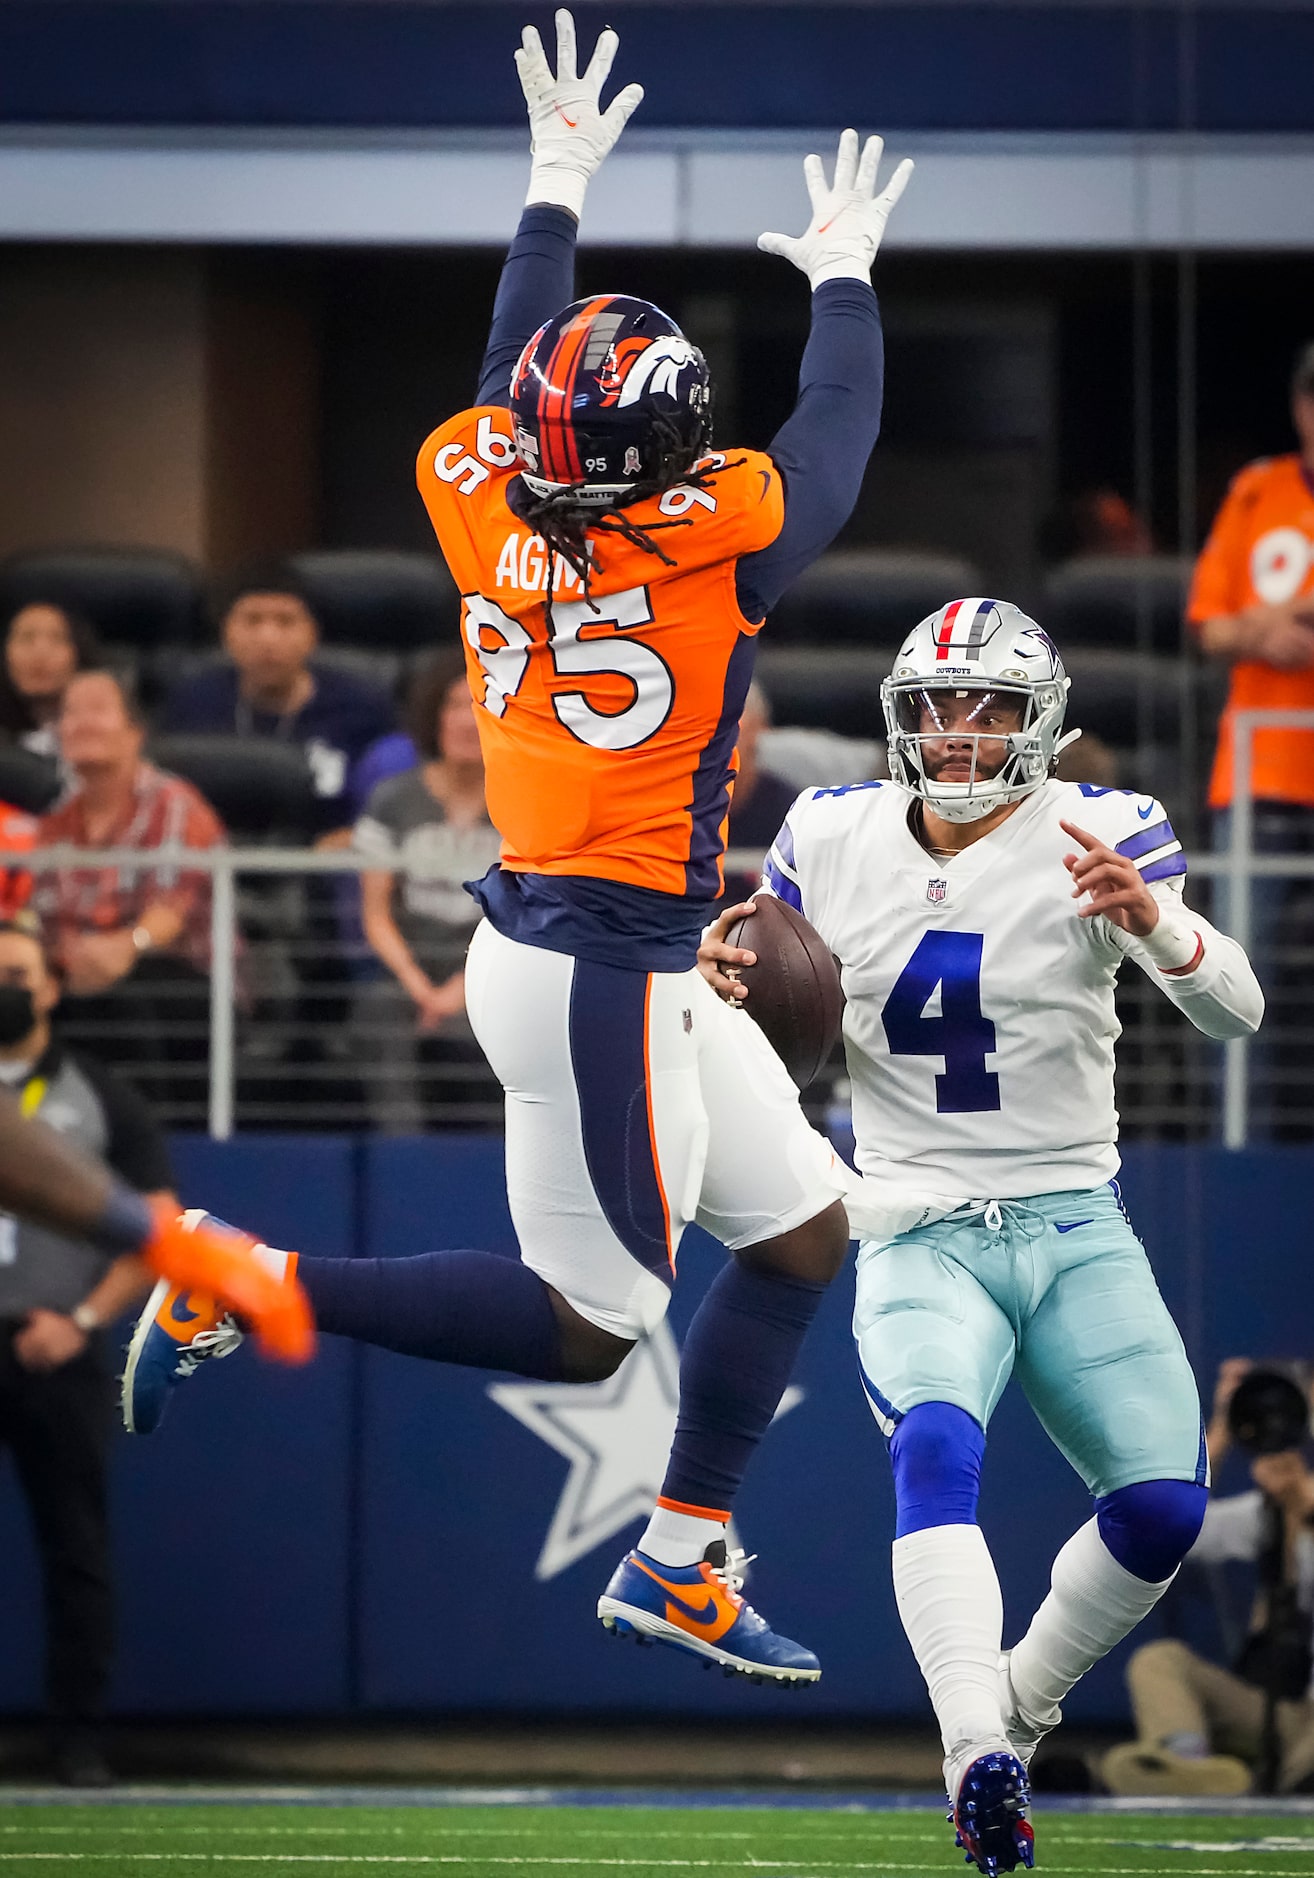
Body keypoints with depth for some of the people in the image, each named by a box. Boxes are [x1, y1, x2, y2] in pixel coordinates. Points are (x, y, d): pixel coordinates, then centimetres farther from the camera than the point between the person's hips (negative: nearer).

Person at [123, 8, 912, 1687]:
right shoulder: (710, 541, -17)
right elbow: (836, 432, 2)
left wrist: (557, 185, 30)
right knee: (581, 1329, 1)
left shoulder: (485, 508, -3)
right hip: (605, 980, -8)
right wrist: (843, 276, 19)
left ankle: (681, 1565, 20)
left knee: (803, 1226, 16)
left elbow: (511, 371, 18)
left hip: (544, 933, 8)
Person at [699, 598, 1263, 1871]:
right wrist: (723, 979, -10)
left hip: (1075, 1230, 1)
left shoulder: (1098, 837, -7)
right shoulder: (832, 841, 3)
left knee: (1164, 1510, -8)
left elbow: (1234, 1012, -19)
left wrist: (1151, 920, -40)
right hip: (918, 1237, -1)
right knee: (937, 1446, -29)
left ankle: (1020, 1703, 20)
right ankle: (979, 1759, -41)